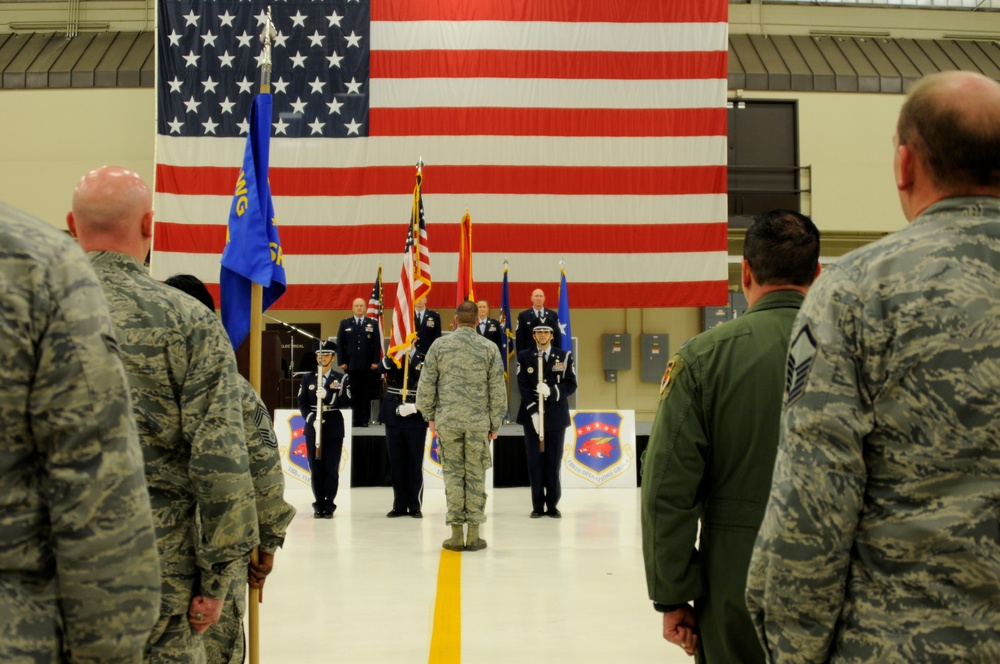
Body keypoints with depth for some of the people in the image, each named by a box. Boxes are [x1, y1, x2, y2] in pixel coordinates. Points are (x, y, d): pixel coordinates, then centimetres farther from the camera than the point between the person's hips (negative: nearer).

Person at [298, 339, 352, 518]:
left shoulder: (342, 379, 4)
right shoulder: (307, 379, 10)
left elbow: (347, 402, -6)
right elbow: (302, 403, 4)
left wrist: (327, 395, -19)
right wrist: (311, 419, -12)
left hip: (334, 429, -2)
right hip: (313, 429, 2)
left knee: (331, 468, -2)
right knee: (316, 468, 3)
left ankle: (329, 506, 3)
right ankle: (319, 506, 11)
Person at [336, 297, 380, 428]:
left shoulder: (373, 323, 7)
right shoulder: (345, 323, 10)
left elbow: (377, 344, 3)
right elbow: (340, 344, 6)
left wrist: (375, 362, -5)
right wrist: (342, 362, -2)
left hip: (368, 365, 0)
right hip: (351, 364, 0)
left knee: (366, 393, 1)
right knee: (353, 392, 1)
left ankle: (365, 419, 5)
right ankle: (355, 419, 4)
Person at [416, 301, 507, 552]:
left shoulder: (439, 345, 2)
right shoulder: (489, 348, 2)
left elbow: (426, 384, 3)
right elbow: (498, 389, 3)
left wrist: (430, 416, 13)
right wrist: (495, 423, 10)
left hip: (447, 420, 0)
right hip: (478, 422, 0)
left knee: (453, 474, 4)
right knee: (476, 475, 5)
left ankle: (456, 534, 6)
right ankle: (473, 535, 8)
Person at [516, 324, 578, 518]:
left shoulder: (564, 356, 6)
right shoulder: (524, 357, 5)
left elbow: (571, 385, -1)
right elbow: (523, 387, -3)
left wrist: (551, 390, -19)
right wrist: (533, 412, -14)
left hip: (556, 417, 0)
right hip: (532, 416, 0)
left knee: (554, 462, 2)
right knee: (535, 462, 2)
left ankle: (553, 505, 9)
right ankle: (538, 506, 7)